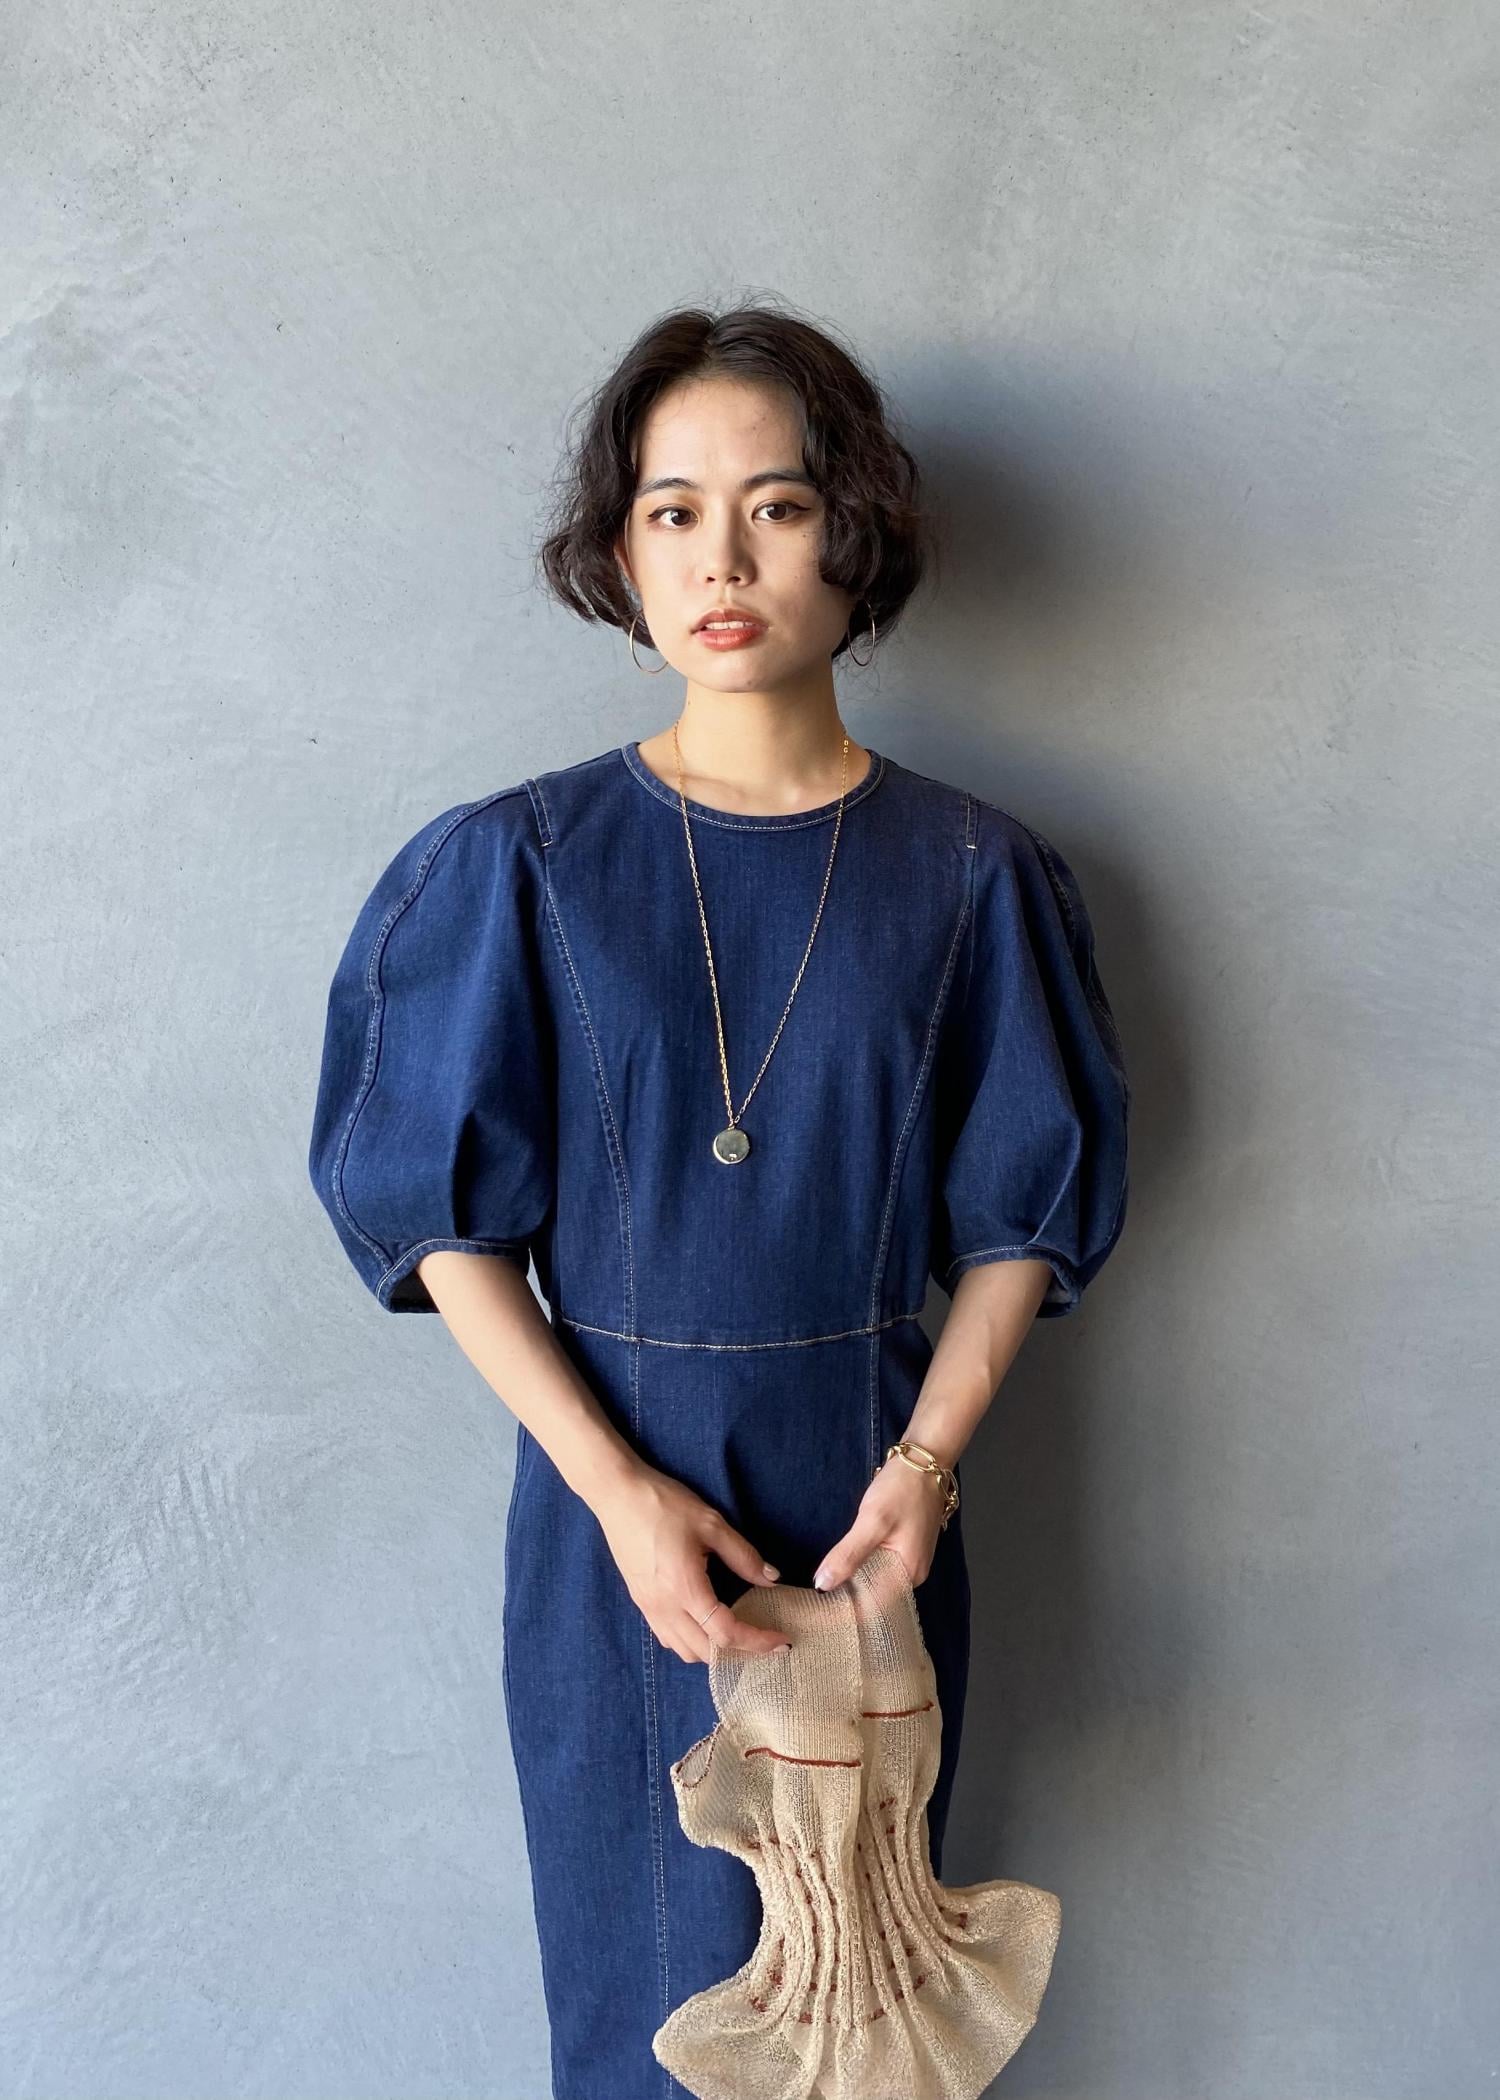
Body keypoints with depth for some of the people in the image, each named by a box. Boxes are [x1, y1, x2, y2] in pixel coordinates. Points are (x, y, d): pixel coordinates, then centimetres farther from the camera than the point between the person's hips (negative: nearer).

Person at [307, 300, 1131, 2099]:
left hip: (870, 1492, 1)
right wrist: (618, 1484, -14)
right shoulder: (518, 866, -6)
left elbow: (1025, 1212, 1)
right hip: (613, 1493, 0)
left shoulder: (972, 875, -3)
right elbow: (442, 1215, -6)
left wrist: (929, 1457, -12)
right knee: (645, 1952, 15)